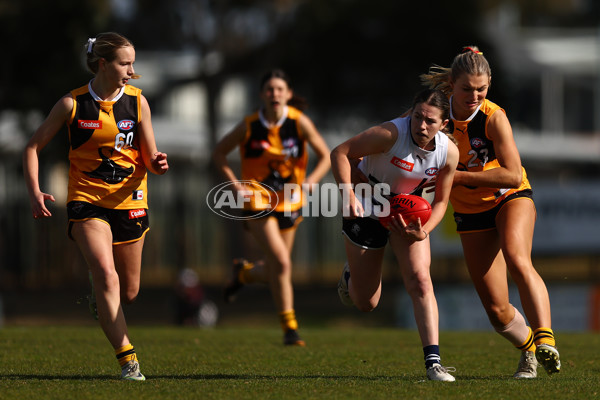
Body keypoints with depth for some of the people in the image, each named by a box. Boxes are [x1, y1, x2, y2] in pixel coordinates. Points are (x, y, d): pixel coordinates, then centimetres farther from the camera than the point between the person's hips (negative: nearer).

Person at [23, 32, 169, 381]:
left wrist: (157, 163, -21)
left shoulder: (137, 101, 0)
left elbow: (149, 158, 3)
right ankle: (128, 361, -27)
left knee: (128, 293, 9)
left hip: (130, 201, 3)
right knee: (106, 274, -25)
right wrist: (34, 191, -11)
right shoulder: (72, 103, -6)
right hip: (87, 200, -3)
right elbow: (34, 146, 2)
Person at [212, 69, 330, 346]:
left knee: (274, 273, 11)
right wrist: (236, 184, -10)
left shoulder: (299, 122, -9)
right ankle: (289, 328, -7)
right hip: (257, 202, -3)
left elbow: (325, 156, -1)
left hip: (289, 203, 3)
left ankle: (243, 273, 46)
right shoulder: (249, 126, -10)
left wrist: (311, 180, -19)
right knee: (281, 263, -18)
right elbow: (219, 153, 3)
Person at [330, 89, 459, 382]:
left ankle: (433, 362, -21)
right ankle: (351, 276, 44)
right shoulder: (391, 134, -30)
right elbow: (340, 153, -21)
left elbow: (440, 201, -2)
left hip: (408, 215, 3)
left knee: (420, 279, -20)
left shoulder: (449, 152, -15)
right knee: (366, 303, 5)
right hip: (365, 212, -3)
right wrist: (348, 195, -33)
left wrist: (423, 231, -20)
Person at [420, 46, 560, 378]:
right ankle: (528, 351, 28)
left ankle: (545, 340, -43)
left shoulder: (494, 117, -21)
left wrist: (458, 176, -25)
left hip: (511, 199, -3)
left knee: (517, 260, -36)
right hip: (470, 212, 3)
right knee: (497, 311, -1)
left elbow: (513, 176, -24)